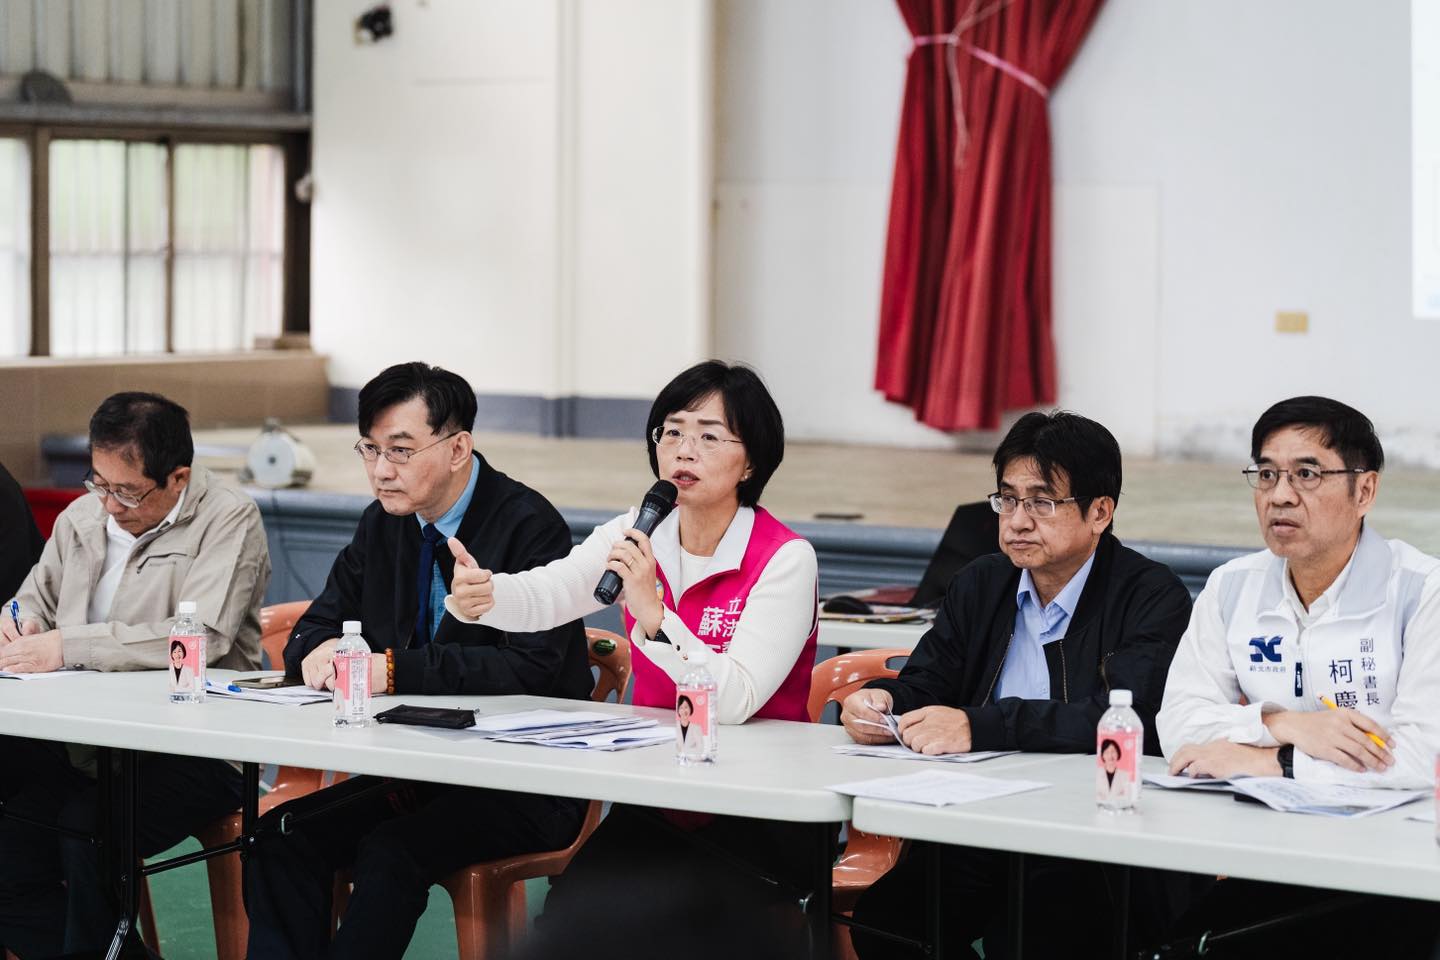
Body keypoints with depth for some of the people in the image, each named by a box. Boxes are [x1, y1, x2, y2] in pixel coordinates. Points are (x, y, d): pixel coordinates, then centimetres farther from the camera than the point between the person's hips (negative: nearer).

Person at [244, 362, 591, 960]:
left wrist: (394, 669, -27)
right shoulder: (382, 525, 10)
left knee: (390, 853, -32)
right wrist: (319, 652, -11)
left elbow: (529, 667, -24)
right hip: (416, 771, 7)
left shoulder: (531, 527, -12)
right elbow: (313, 630, 16)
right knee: (282, 833, -18)